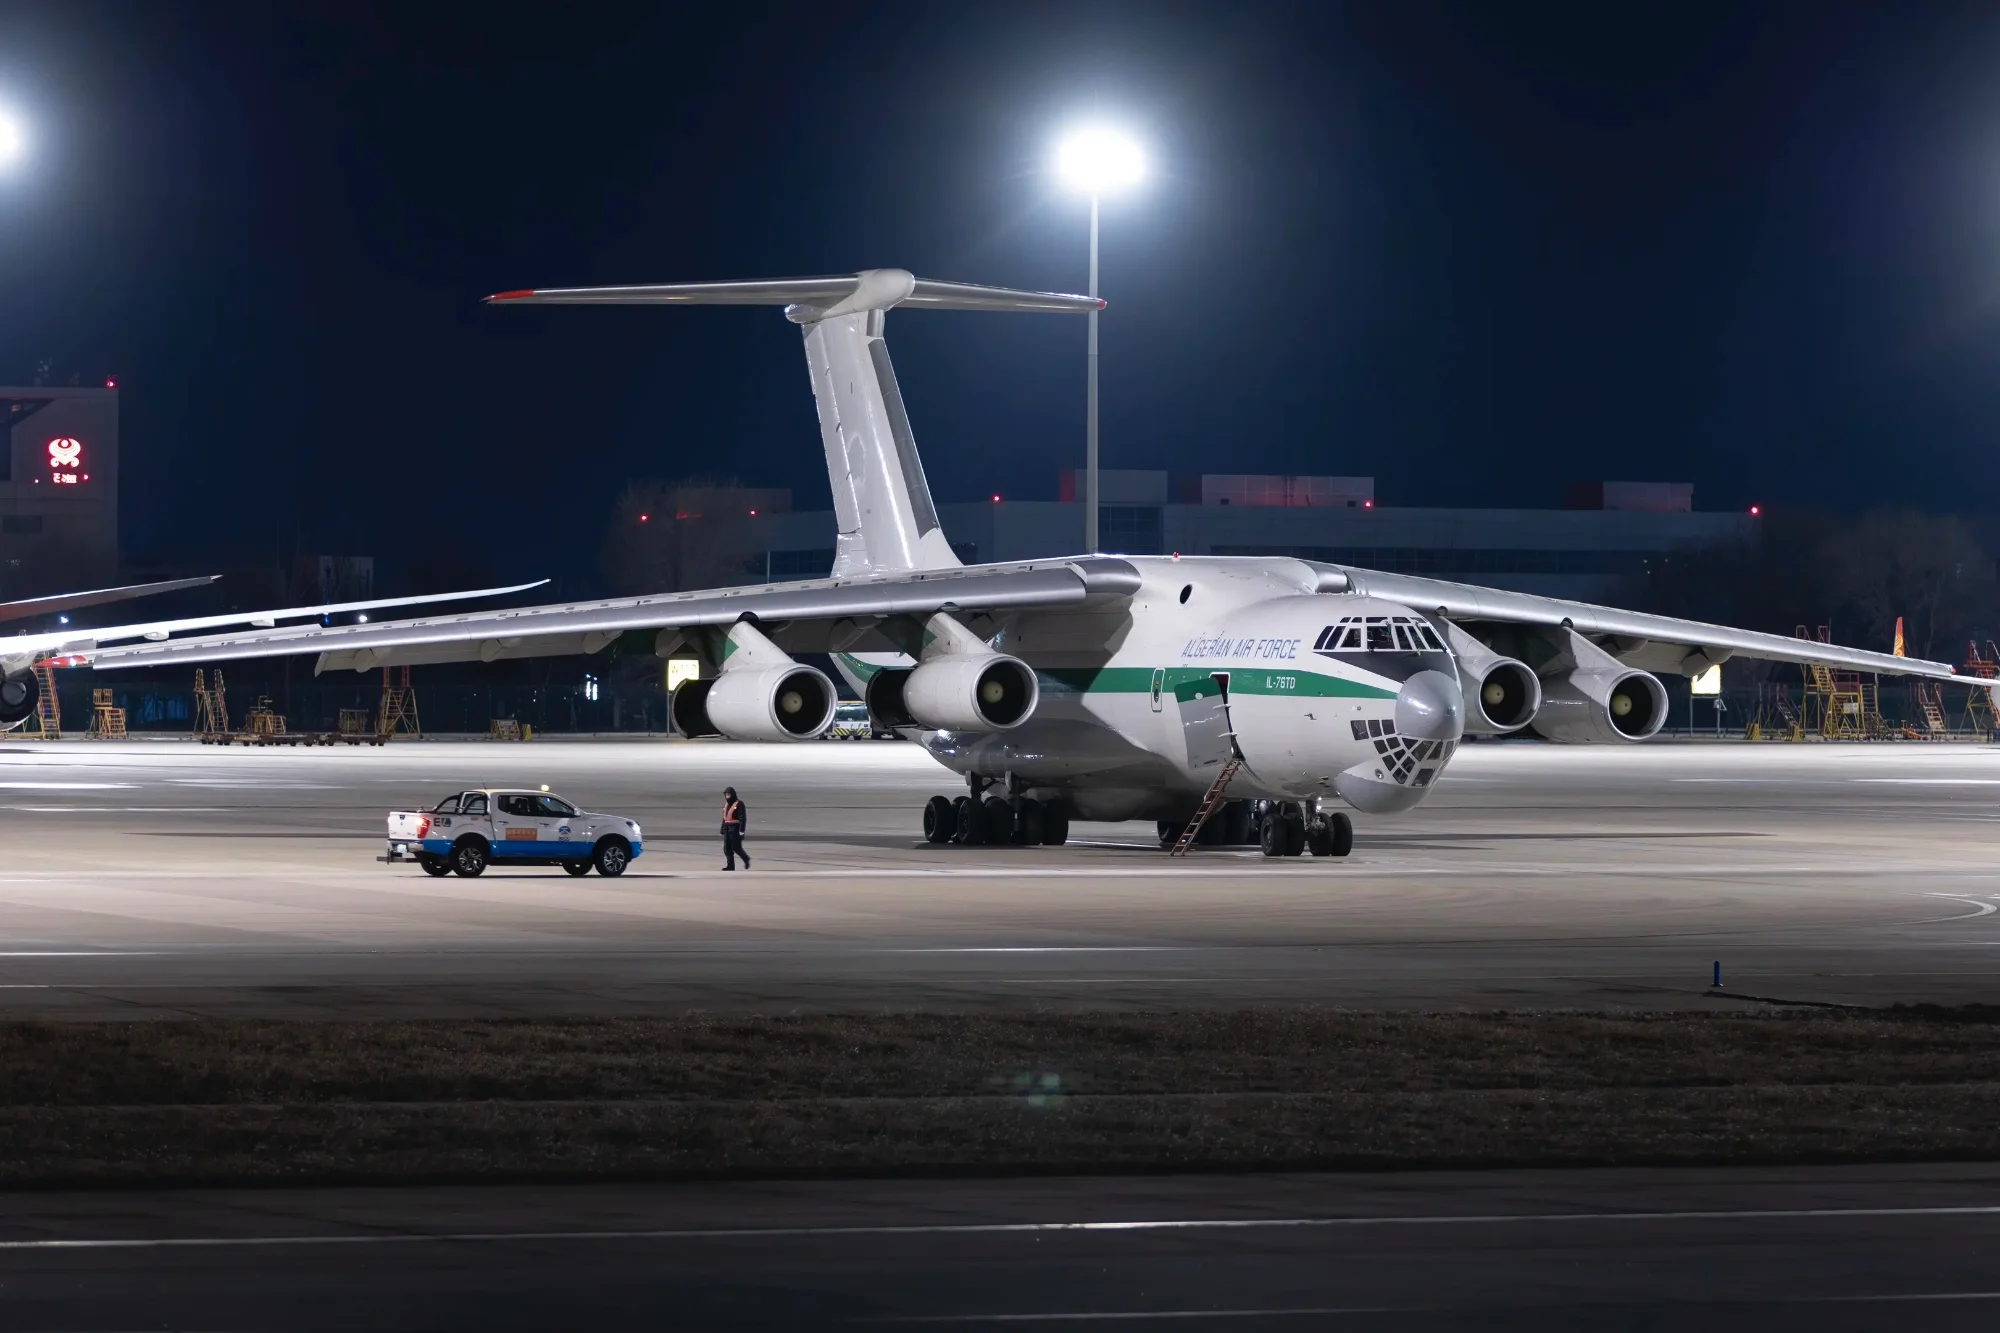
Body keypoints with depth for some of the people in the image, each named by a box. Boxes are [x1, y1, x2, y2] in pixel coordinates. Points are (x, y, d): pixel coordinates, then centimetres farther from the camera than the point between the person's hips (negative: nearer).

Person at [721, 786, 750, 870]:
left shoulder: (739, 804, -9)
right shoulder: (726, 804, 15)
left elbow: (742, 818, -15)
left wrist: (742, 830, -23)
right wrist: (722, 831, 20)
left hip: (735, 828, -8)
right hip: (727, 828, 8)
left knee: (736, 847, -5)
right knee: (727, 848, 1)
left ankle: (746, 859, 19)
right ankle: (730, 866, 3)